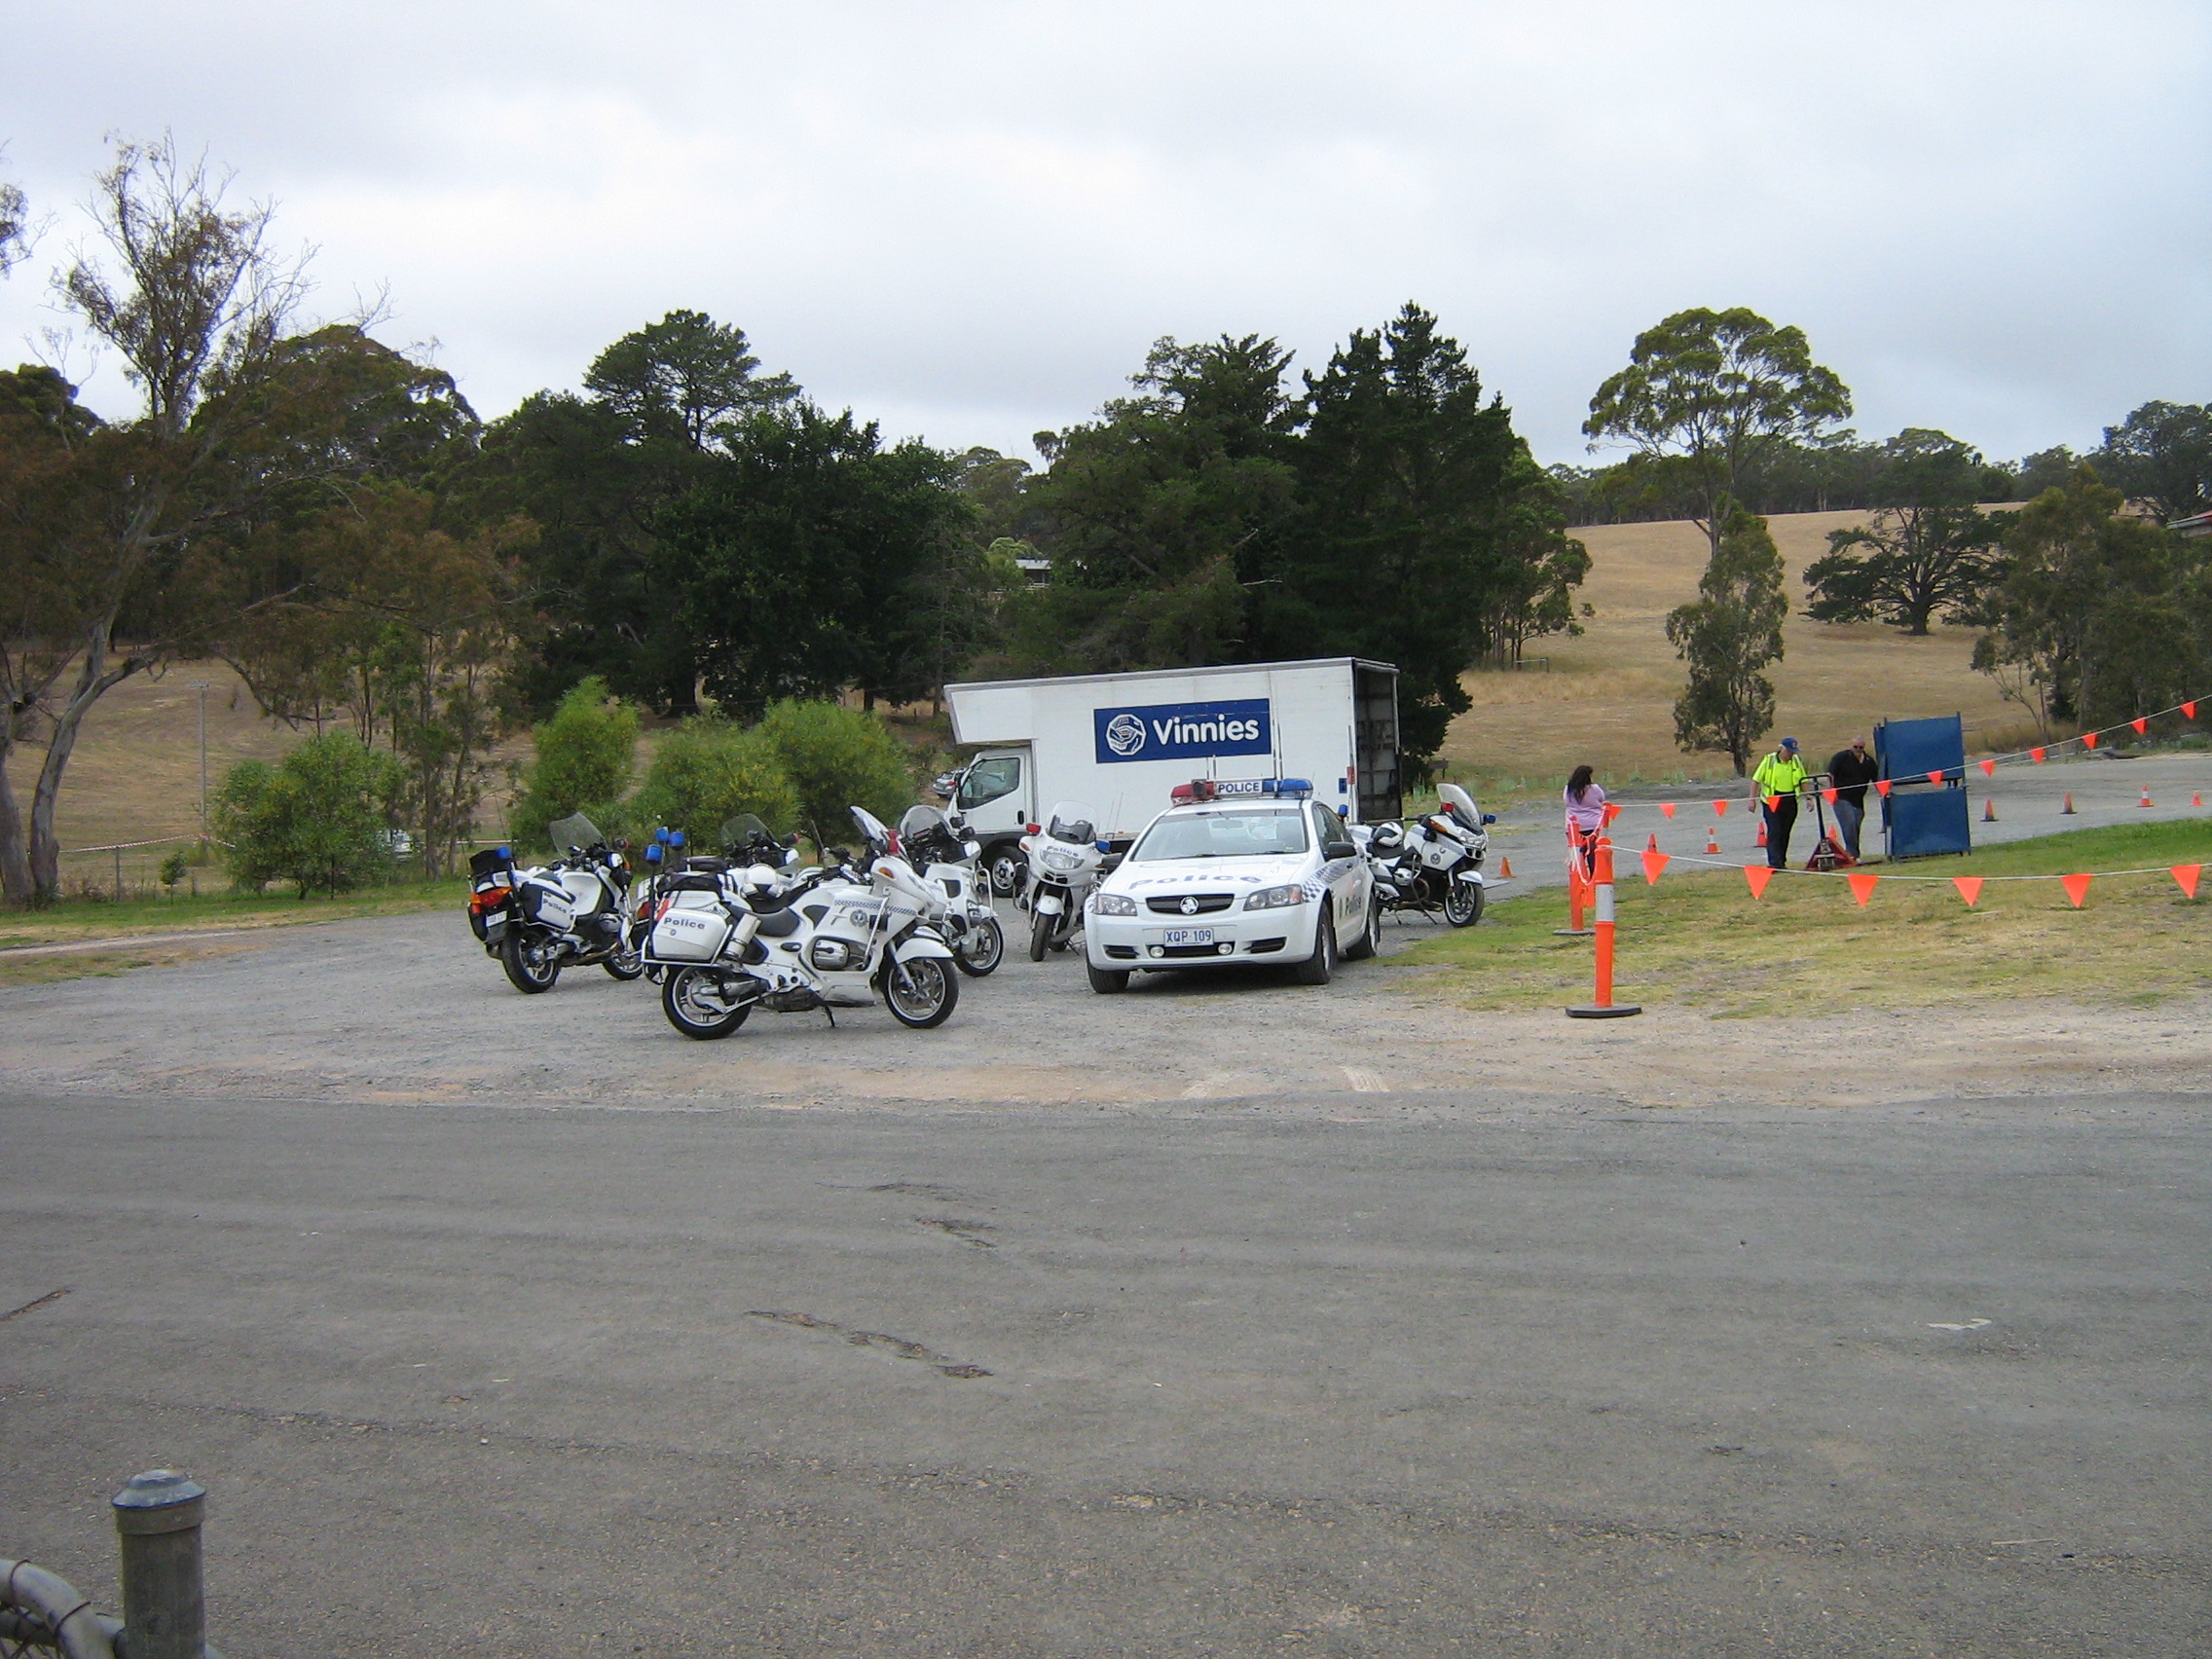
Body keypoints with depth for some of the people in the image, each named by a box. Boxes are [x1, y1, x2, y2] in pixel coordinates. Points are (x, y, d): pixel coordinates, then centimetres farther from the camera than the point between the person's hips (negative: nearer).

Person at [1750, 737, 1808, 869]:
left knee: (1785, 834, 9)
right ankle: (1774, 863, -14)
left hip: (1790, 802, 4)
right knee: (1774, 832, -10)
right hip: (1772, 802, -4)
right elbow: (1756, 780, -3)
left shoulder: (1796, 761, 6)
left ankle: (1781, 862, 17)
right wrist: (1752, 799, -8)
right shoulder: (1769, 760, -5)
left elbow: (1803, 781, 13)